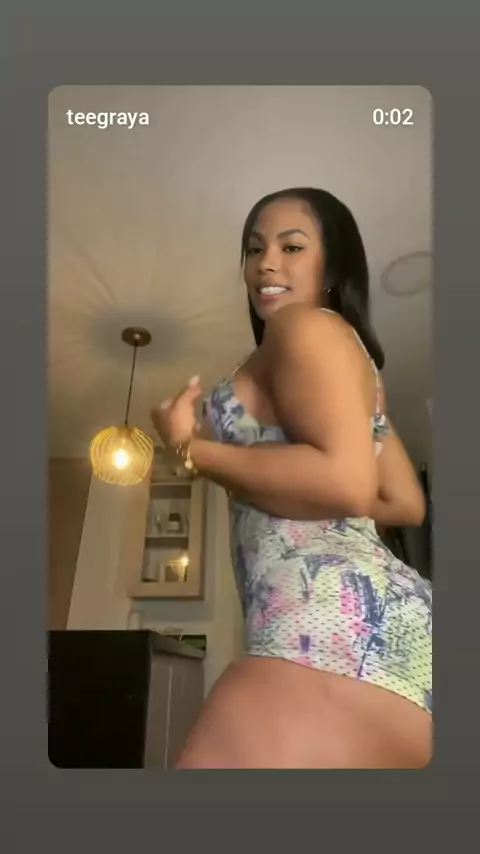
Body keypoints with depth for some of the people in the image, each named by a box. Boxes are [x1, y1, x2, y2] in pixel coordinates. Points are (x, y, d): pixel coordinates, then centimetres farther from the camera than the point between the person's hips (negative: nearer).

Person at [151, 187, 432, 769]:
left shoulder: (306, 325, -1)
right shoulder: (349, 353, 27)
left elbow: (348, 483, -18)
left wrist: (190, 450, -8)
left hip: (338, 628, -11)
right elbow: (407, 503, 23)